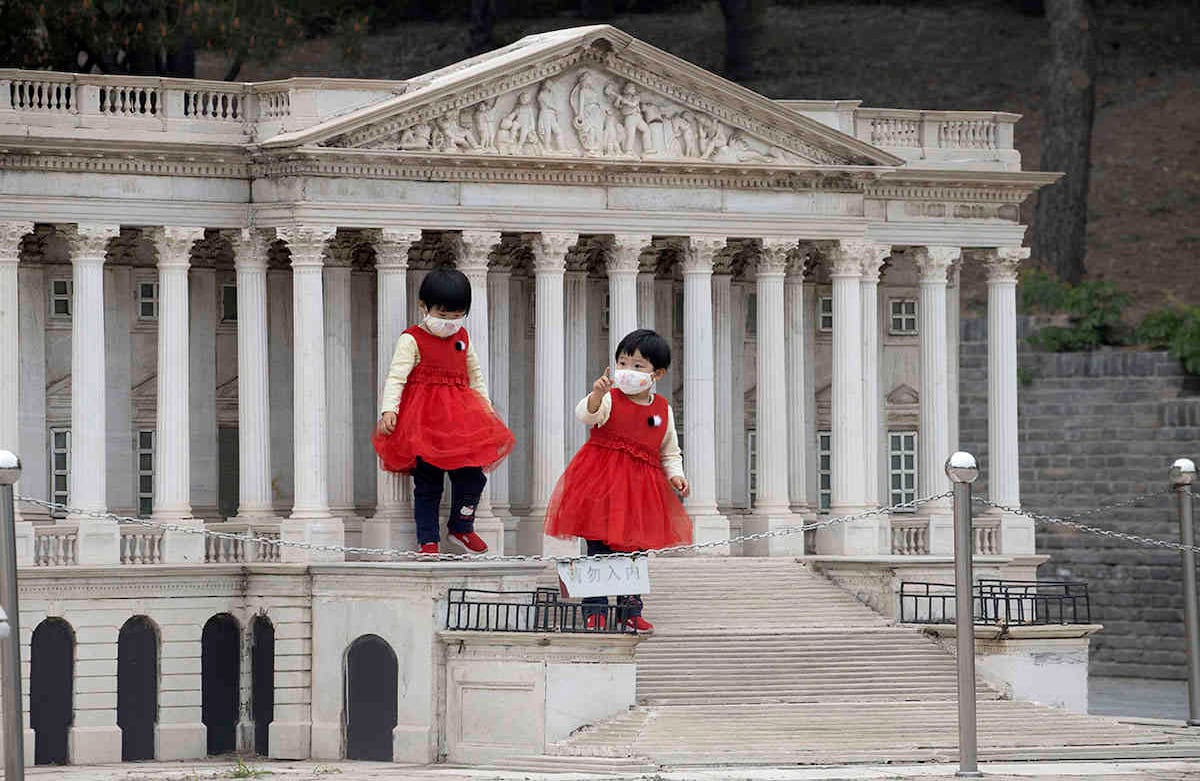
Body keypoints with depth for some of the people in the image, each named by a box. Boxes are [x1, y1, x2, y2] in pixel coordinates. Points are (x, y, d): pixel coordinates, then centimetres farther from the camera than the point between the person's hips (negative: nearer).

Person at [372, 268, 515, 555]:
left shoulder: (462, 339, 15)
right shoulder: (412, 340, -4)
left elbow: (475, 377, 25)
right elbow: (396, 377, -12)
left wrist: (486, 408, 20)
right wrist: (388, 410, -24)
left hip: (460, 417, 5)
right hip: (424, 421, -5)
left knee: (471, 474, 2)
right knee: (427, 483, -2)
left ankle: (462, 528, 22)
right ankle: (428, 540, 6)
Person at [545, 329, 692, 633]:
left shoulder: (663, 411, 9)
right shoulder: (609, 400, -3)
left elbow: (670, 453, 18)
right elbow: (585, 415, -24)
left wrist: (675, 475, -1)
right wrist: (597, 395, -43)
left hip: (641, 488, 4)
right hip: (603, 482, -4)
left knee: (635, 550, 12)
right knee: (599, 550, -6)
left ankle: (630, 610, 23)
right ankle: (595, 610, 0)